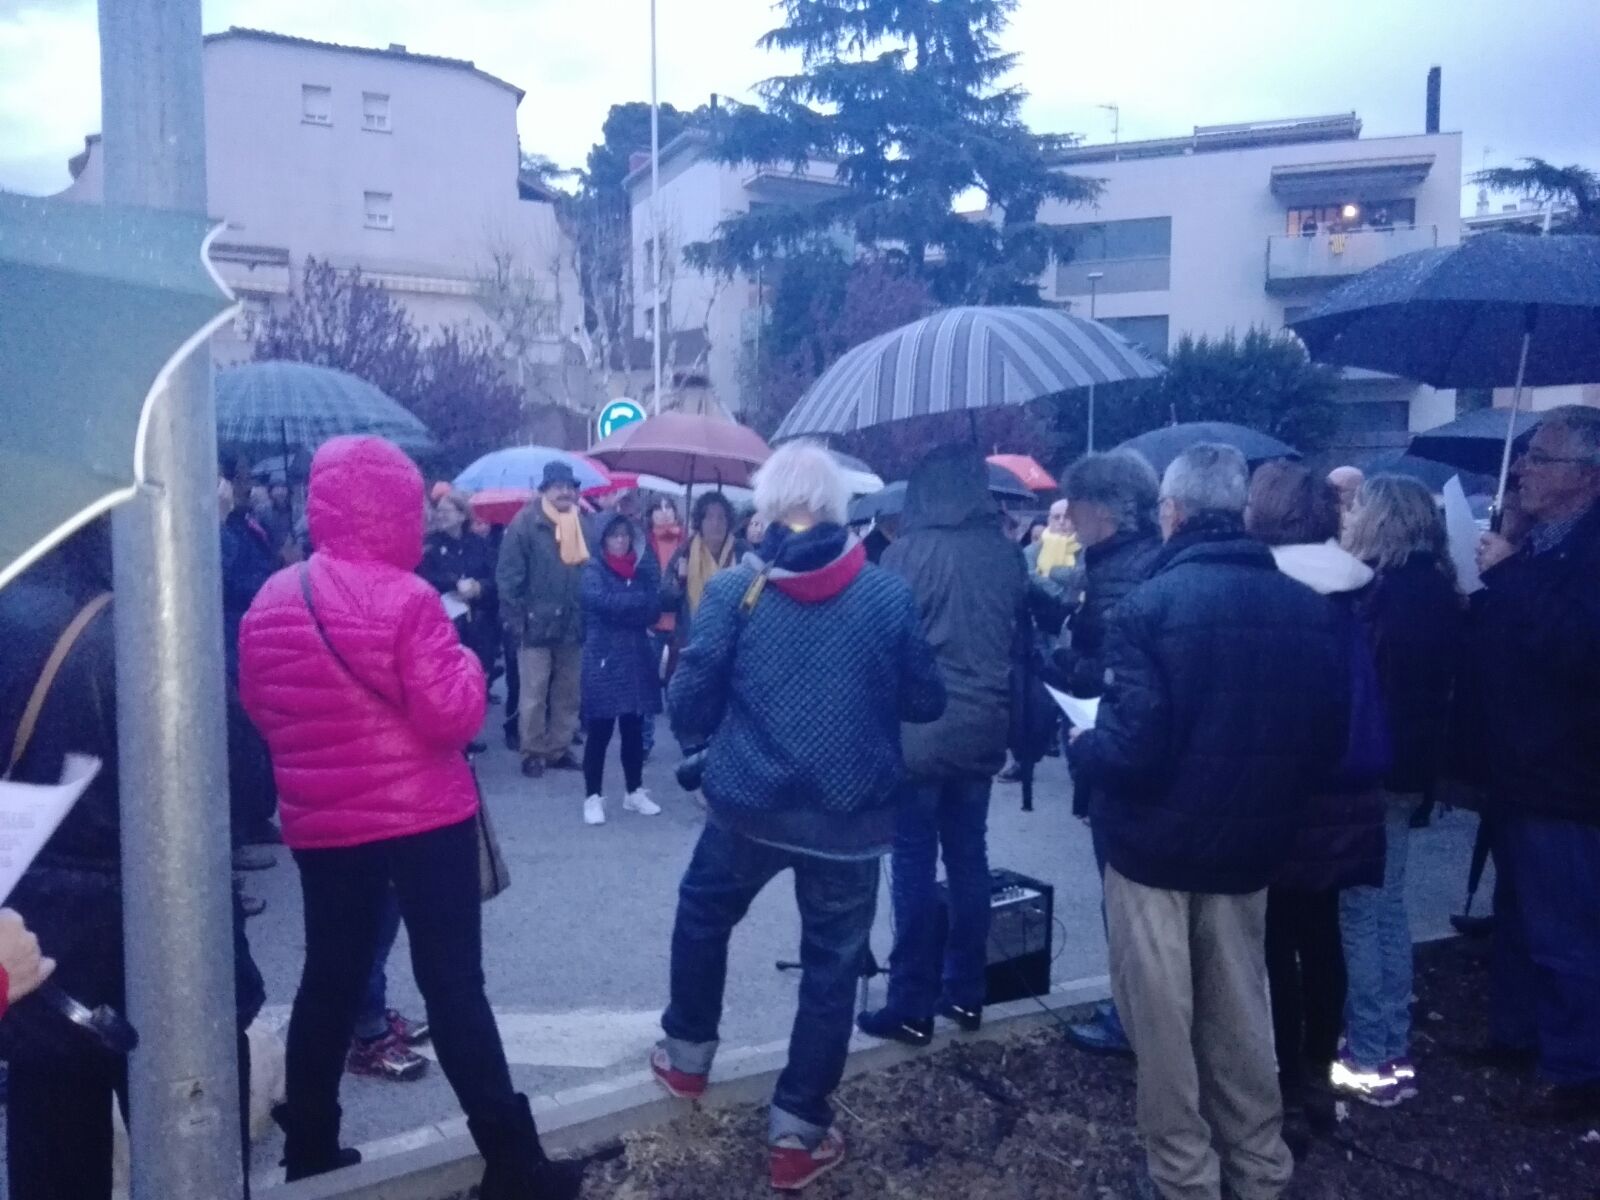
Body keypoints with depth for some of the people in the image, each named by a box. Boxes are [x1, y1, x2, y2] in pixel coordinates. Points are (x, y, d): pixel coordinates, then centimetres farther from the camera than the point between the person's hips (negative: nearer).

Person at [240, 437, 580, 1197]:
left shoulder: (270, 603, 2)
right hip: (424, 819, -5)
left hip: (320, 824, 6)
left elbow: (258, 709, 13)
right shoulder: (405, 599, -17)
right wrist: (463, 658, -2)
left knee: (329, 978, 18)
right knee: (453, 984, 0)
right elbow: (452, 715, -19)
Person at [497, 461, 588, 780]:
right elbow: (508, 574, -8)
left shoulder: (584, 525, 8)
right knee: (534, 692, 1)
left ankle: (559, 748, 23)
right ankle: (533, 751, 12)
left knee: (568, 691, 12)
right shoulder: (526, 522, -6)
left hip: (573, 623, 5)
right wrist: (515, 616, -13)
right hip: (537, 622, -5)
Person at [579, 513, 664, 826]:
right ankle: (593, 796, 6)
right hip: (604, 659, -4)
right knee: (599, 730, -2)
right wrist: (641, 599, -10)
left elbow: (654, 611, 0)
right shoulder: (594, 570, 0)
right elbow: (605, 602, -19)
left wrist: (623, 607, -14)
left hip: (637, 658, 4)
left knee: (634, 729, 10)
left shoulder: (641, 569, 11)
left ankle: (635, 792, 21)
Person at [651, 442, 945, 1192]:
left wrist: (705, 733, 14)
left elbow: (688, 703, -8)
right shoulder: (889, 594, -4)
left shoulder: (734, 589, -8)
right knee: (831, 968, 12)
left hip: (749, 805, 1)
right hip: (851, 815, 0)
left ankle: (686, 1055, 42)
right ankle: (797, 1132, 19)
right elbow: (926, 702, 2)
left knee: (702, 915, 27)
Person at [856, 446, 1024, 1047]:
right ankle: (966, 992, 24)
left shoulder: (908, 552, -11)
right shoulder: (1006, 555, 3)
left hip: (918, 730, -5)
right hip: (981, 728, 5)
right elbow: (1018, 636, 9)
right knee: (969, 859, 14)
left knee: (915, 866, 1)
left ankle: (912, 1006, 7)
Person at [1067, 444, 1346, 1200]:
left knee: (1163, 1021, 11)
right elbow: (1329, 739, 4)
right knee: (1241, 1017, 20)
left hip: (1155, 843, -5)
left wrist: (1080, 747, -3)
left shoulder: (1151, 604, -19)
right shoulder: (1308, 607, -2)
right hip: (1249, 846, 5)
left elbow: (1130, 747, -24)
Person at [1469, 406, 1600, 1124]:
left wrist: (1506, 576, -24)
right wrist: (1483, 587, -1)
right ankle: (1517, 1033, 36)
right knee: (1519, 914, 21)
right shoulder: (1540, 545, 12)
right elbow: (1498, 641, 16)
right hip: (1523, 768, 10)